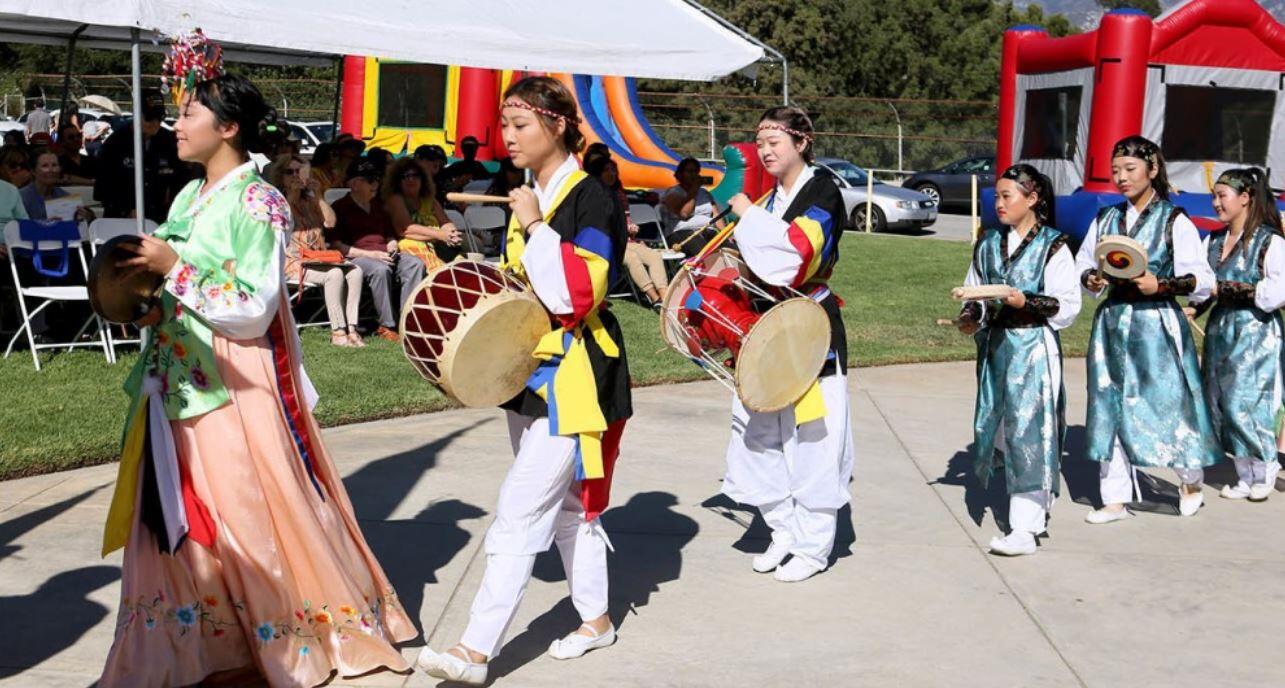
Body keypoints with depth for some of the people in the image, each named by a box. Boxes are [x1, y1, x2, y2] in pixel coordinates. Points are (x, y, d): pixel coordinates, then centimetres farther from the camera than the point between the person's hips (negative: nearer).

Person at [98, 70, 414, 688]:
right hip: (180, 381, 8)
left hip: (236, 386, -8)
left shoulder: (258, 204, -12)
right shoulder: (189, 197, 12)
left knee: (244, 512, 1)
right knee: (183, 516, 10)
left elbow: (253, 311, -19)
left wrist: (174, 269, -19)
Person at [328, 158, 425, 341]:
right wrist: (369, 254, -16)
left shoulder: (379, 206, 23)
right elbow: (336, 245, -7)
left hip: (383, 254, 6)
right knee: (380, 269, -38)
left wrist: (392, 245, 6)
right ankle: (387, 326, -32)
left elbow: (390, 234, 32)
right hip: (356, 257, -6)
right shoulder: (340, 208, 2)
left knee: (415, 264, -22)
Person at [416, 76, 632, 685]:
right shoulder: (527, 197, 11)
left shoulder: (589, 199, -14)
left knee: (521, 509, -10)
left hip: (572, 377, -9)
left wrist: (534, 227, -21)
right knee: (568, 504, 17)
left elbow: (576, 295, -23)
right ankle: (596, 619, 31)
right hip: (530, 370, 9)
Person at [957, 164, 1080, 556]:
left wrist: (1027, 302, -20)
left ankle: (1025, 528, -6)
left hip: (1035, 347, -6)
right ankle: (1034, 507, 32)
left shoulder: (1053, 247, -5)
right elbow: (974, 292, 17)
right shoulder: (988, 245, 11)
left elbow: (1068, 306, -7)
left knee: (1029, 431, -9)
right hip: (995, 345, 6)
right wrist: (971, 317, -3)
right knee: (997, 425, 12)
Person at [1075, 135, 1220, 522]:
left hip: (1157, 324, -4)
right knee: (1110, 407, 5)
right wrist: (1091, 280, -4)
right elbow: (1083, 266, 18)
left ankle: (1192, 480, 25)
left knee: (1167, 403, -3)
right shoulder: (1105, 220, 10)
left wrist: (1161, 285, -21)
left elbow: (1202, 282, -7)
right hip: (1112, 324, 5)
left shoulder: (1175, 222, -3)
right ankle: (1116, 498, 15)